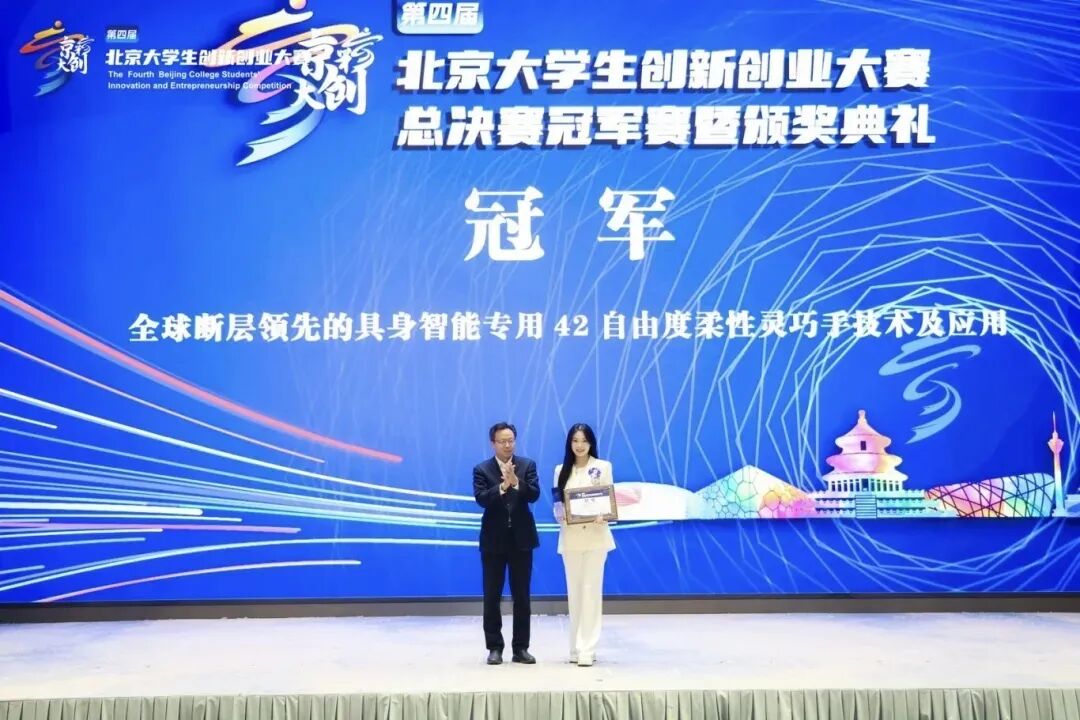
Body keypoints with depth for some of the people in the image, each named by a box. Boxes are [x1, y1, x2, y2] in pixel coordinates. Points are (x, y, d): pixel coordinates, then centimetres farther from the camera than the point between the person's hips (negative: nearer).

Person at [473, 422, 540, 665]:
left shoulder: (527, 465, 3)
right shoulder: (482, 469, 0)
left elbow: (534, 495, -10)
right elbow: (481, 499, -14)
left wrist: (516, 482, -27)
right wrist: (502, 486, -29)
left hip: (521, 539, 1)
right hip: (494, 540, -1)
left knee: (522, 596, 5)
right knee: (492, 596, 3)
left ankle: (521, 647, 13)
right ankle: (494, 647, 12)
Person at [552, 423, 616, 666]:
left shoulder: (603, 467, 2)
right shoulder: (561, 470, 10)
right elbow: (557, 504, 9)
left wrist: (603, 517, -21)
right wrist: (561, 516, -13)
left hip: (595, 535, -3)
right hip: (570, 537, 3)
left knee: (591, 590, -6)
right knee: (574, 591, 8)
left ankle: (587, 649, -5)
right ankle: (576, 647, 17)